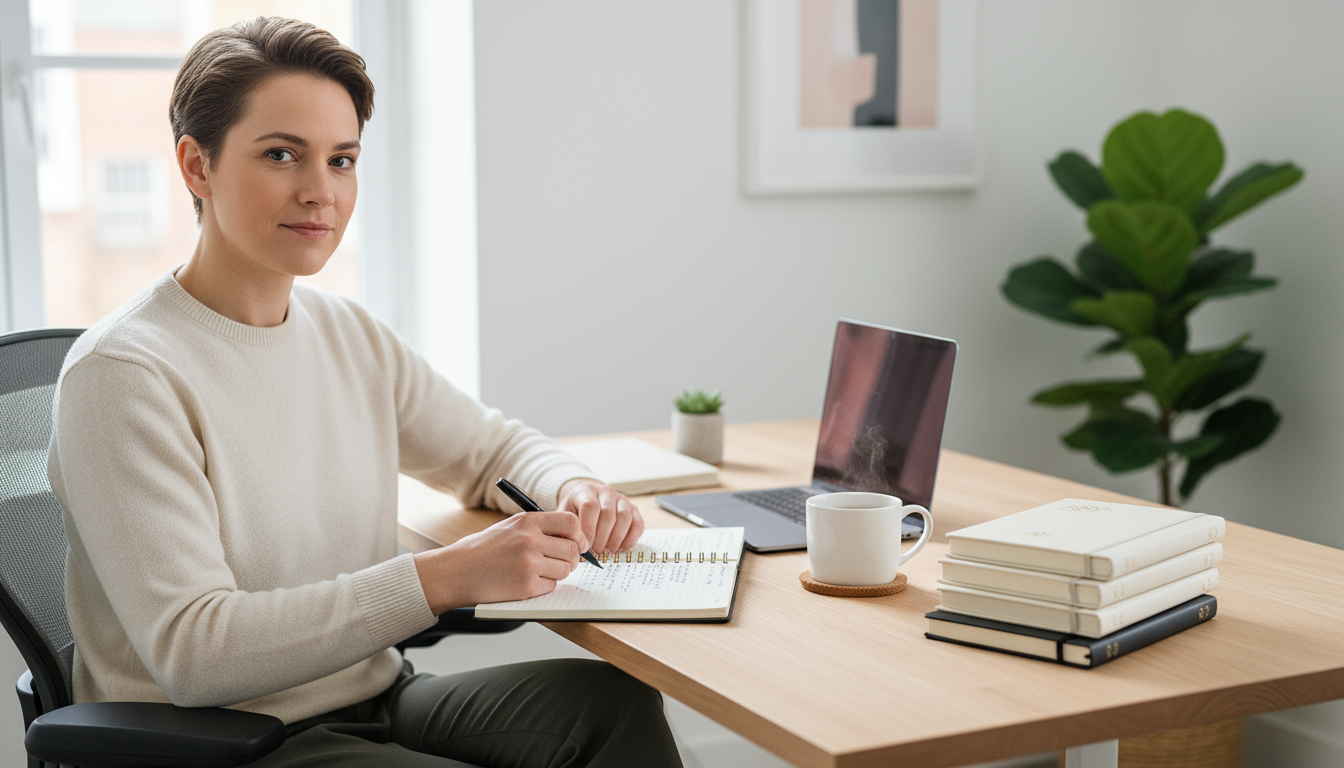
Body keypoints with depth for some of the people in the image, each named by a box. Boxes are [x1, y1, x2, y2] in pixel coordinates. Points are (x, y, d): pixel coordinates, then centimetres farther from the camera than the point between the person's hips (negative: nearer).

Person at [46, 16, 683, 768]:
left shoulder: (352, 336, 6)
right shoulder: (123, 374, -17)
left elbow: (496, 447, 21)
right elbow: (191, 652, -24)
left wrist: (573, 492, -4)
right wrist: (445, 576, -31)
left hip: (377, 701, 7)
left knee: (618, 700, -16)